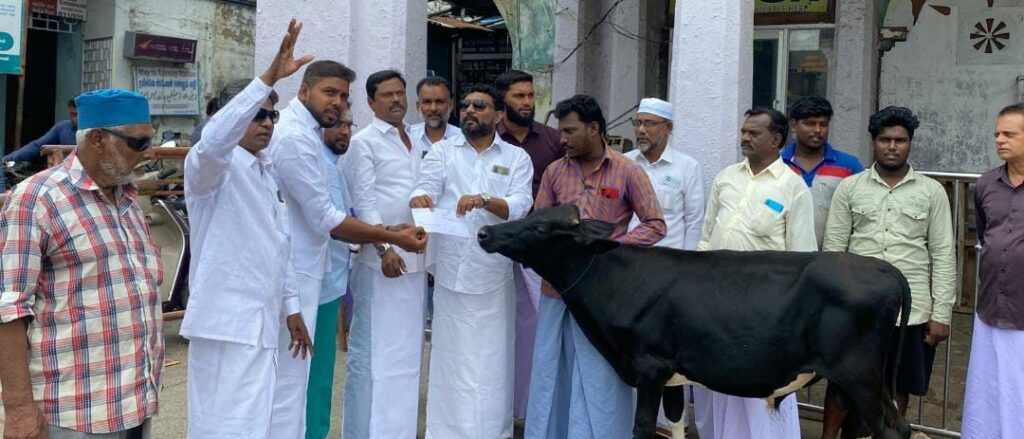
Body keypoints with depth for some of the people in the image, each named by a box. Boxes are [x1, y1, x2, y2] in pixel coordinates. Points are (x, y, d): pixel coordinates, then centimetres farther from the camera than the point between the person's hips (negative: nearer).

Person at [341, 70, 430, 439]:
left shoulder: (416, 140, 16)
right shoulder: (363, 142, -3)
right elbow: (363, 202, -10)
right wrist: (384, 248, -19)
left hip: (416, 257, 7)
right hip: (382, 258, -6)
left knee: (407, 348, 12)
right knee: (373, 349, -2)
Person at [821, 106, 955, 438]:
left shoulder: (932, 192, 2)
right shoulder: (849, 187, 2)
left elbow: (943, 256, 1)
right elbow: (833, 249, 2)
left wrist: (941, 313, -3)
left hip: (911, 309, 0)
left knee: (897, 388, 10)